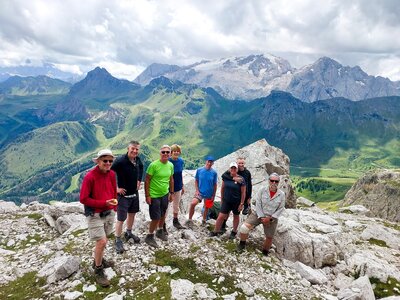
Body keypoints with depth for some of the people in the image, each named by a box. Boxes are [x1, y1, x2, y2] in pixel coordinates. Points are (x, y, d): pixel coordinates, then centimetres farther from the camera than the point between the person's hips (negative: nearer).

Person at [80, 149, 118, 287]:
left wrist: (114, 207, 13)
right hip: (95, 215, -6)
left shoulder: (112, 174, -1)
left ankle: (98, 260, 41)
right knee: (102, 242, -5)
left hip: (109, 213, 6)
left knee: (102, 239, 18)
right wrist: (104, 203, -22)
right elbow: (83, 199, -18)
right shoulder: (89, 177, -20)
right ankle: (98, 270, 16)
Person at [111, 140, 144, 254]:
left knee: (132, 214, 21)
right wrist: (116, 188, -19)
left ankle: (128, 233, 42)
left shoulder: (138, 160, -4)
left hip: (134, 193, 7)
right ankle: (118, 240, 20)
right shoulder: (120, 161, -25)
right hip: (123, 194, -7)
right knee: (121, 219, 0)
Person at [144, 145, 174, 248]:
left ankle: (160, 231, 43)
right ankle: (149, 237, 21)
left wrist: (171, 193, 13)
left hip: (165, 194, 6)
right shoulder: (153, 165, -19)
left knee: (163, 214, 20)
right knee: (156, 218, 0)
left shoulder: (171, 165, -1)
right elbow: (147, 181, -15)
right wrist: (147, 196, -15)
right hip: (154, 196, -6)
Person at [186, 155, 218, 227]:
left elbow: (215, 185, 0)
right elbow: (196, 181, 3)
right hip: (200, 192, -1)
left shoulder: (214, 172, -8)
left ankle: (204, 221, 40)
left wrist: (213, 195, 1)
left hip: (209, 194, 1)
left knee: (206, 208, 16)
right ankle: (190, 219, -5)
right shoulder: (199, 170, -7)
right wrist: (197, 190, -8)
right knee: (192, 203, -23)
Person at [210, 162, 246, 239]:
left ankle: (234, 232, 35)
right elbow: (222, 188, 8)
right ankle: (215, 231, 16)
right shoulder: (226, 177, -4)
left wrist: (241, 204, -10)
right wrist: (222, 199, 11)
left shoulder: (241, 179, -13)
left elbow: (243, 193, -9)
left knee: (236, 217, 16)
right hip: (226, 201, 2)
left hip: (236, 202, -2)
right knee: (221, 216, 0)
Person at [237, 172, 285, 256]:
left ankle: (265, 253, 40)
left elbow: (281, 209, -5)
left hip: (271, 218, 2)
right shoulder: (262, 190, -12)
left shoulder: (281, 194, -8)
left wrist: (270, 218, -13)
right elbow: (258, 204, -10)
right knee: (244, 227, -20)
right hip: (258, 214, -1)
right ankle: (242, 243, 7)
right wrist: (261, 217, -14)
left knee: (269, 237, 12)